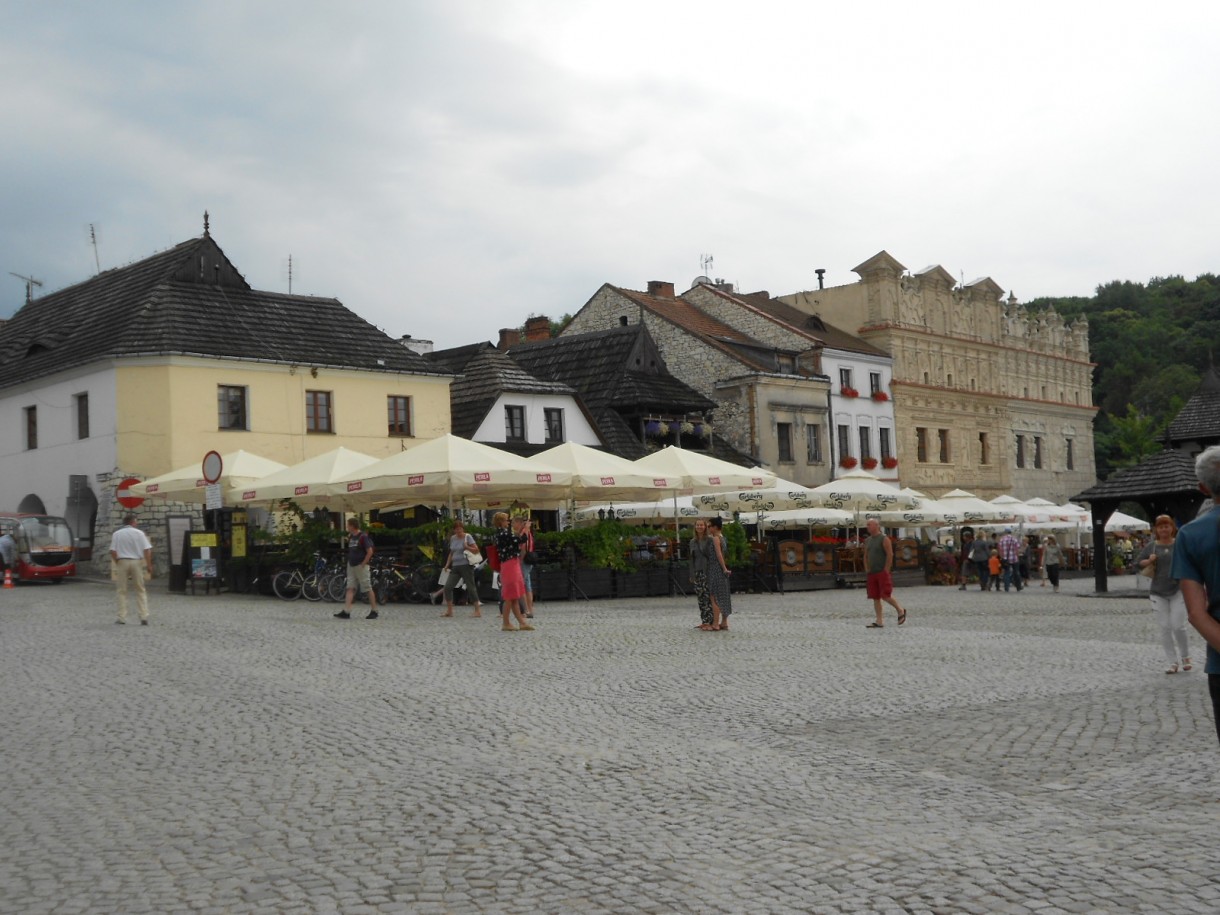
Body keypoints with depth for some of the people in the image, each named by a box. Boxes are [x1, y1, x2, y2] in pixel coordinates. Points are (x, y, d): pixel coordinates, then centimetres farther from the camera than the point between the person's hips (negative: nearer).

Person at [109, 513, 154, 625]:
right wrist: (149, 565, -1)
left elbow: (113, 551, 0)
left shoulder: (116, 534, 3)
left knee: (121, 591, 8)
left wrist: (117, 563, 12)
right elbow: (147, 550, -6)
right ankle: (144, 617, 2)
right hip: (136, 562, 0)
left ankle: (122, 618, 7)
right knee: (140, 591, 8)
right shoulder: (139, 533, -1)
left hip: (122, 562, 1)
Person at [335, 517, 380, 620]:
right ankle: (346, 612, -3)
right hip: (351, 566, 8)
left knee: (368, 589, -1)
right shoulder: (350, 536, 11)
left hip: (361, 566, -8)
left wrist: (363, 564, -15)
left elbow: (370, 551, -16)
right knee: (350, 588, 1)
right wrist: (349, 561, 13)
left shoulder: (363, 537, -14)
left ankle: (374, 611, 6)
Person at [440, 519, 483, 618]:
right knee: (447, 587, -4)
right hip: (455, 566, 6)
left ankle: (478, 610, 3)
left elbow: (476, 550, -5)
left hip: (466, 566, -6)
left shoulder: (467, 537, -3)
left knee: (471, 587, -4)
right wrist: (447, 564, 14)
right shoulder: (453, 538, 13)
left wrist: (467, 547, -18)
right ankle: (449, 610, 4)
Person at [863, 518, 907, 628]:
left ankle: (900, 610, 12)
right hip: (872, 574, 7)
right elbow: (866, 556, 21)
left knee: (885, 596, -11)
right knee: (875, 598, 4)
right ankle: (879, 621, 7)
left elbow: (890, 555, -14)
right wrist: (867, 569, 9)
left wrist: (886, 570, -15)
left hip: (883, 573, -7)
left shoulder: (884, 539, -8)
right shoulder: (867, 541, 14)